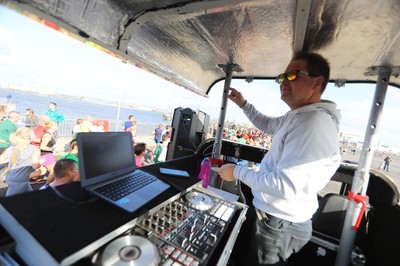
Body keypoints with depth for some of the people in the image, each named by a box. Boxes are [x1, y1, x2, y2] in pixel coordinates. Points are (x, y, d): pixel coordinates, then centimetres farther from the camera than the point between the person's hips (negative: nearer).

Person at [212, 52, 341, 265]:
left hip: (279, 227, -9)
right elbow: (268, 125, 22)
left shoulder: (315, 124, -29)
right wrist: (243, 104, 14)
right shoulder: (298, 116, 4)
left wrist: (238, 172, -20)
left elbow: (286, 186, -32)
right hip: (266, 213, 9)